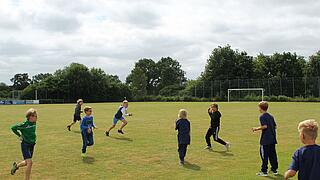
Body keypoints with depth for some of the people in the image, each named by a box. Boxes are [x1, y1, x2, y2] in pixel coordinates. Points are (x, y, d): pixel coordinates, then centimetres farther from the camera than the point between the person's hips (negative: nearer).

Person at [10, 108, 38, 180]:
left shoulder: (34, 123, 1)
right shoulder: (24, 124, -18)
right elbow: (13, 128, -8)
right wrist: (20, 135, -4)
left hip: (32, 145, 7)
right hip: (25, 145, -7)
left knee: (27, 162, 19)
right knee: (29, 162, -15)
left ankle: (16, 165, 49)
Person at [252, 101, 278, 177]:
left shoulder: (262, 116, -11)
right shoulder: (271, 116, 12)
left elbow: (264, 126, -21)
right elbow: (275, 126, 13)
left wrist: (256, 129, -9)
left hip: (265, 140, -7)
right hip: (273, 139, 8)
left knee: (264, 155, -1)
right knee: (272, 154, 14)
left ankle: (264, 171, 2)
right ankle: (275, 170, 20)